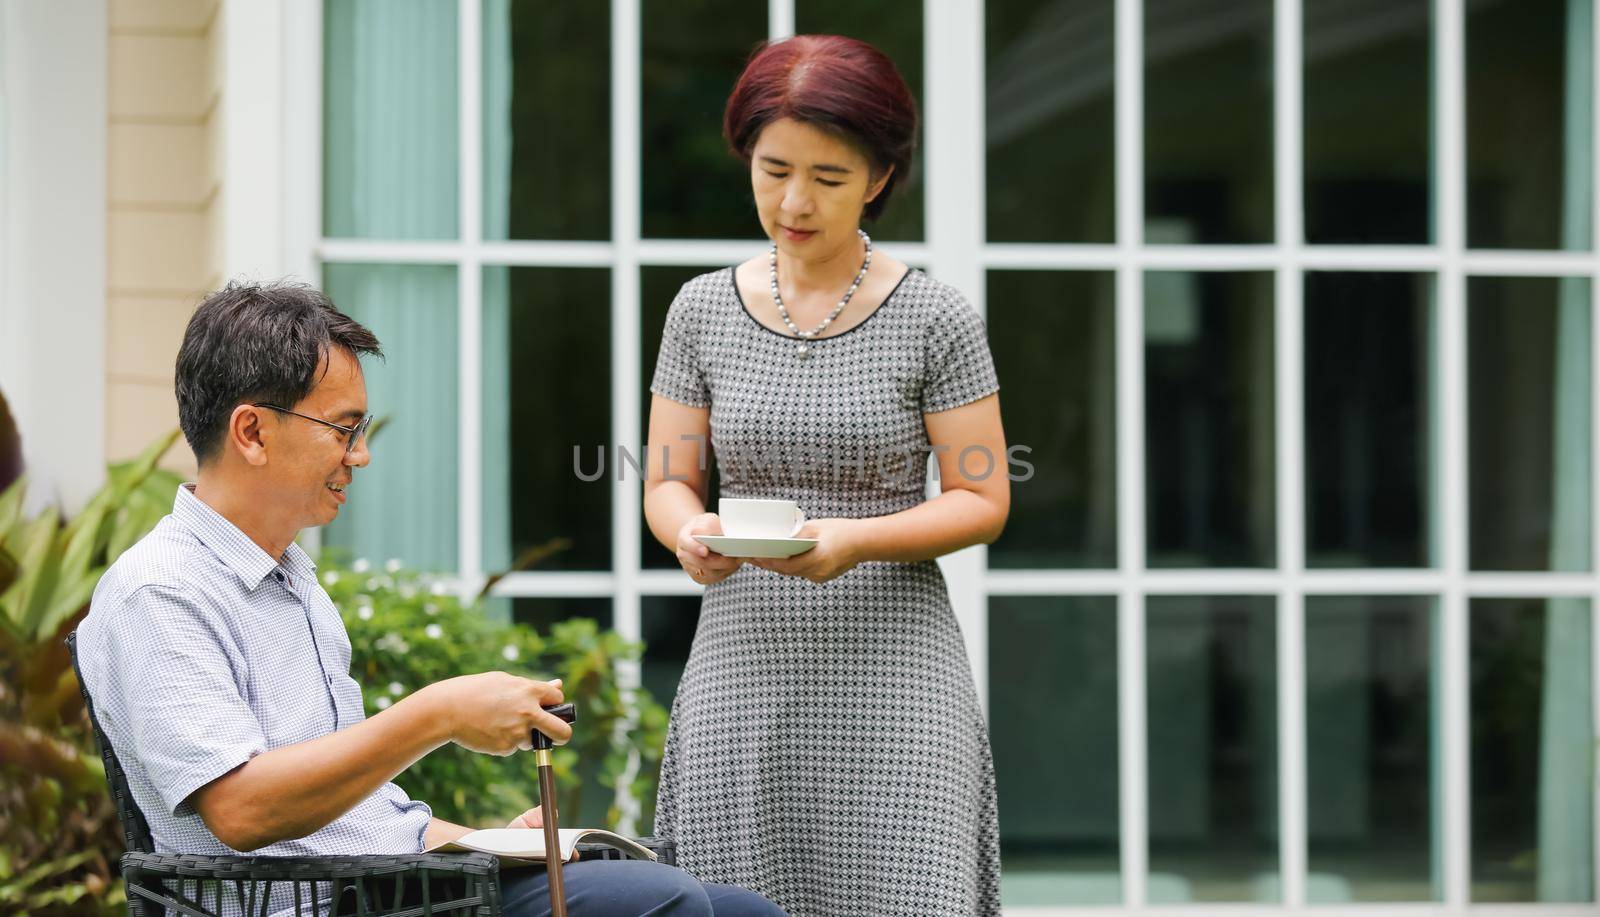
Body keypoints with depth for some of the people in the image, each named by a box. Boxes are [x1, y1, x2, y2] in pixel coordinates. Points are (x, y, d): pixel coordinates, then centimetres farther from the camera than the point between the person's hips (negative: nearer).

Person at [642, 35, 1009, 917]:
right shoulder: (703, 309, 7)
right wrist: (690, 532, -13)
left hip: (890, 667, -2)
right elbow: (667, 483, 11)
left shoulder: (933, 318, -1)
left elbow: (982, 501, -1)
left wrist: (857, 540, -18)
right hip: (744, 667, 2)